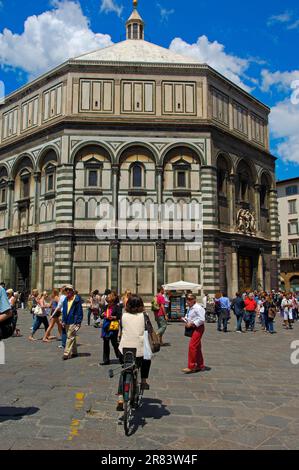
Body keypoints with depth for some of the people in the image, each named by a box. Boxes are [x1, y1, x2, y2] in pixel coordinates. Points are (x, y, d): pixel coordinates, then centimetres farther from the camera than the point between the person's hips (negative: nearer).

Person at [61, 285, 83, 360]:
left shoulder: (77, 300, -10)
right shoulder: (65, 300, 9)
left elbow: (79, 311, -10)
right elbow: (64, 311, 15)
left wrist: (78, 323, -12)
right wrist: (63, 321, 9)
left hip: (73, 322, -7)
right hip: (67, 322, 7)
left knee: (70, 337, -7)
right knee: (72, 337, 16)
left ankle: (66, 353, -5)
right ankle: (74, 352, 27)